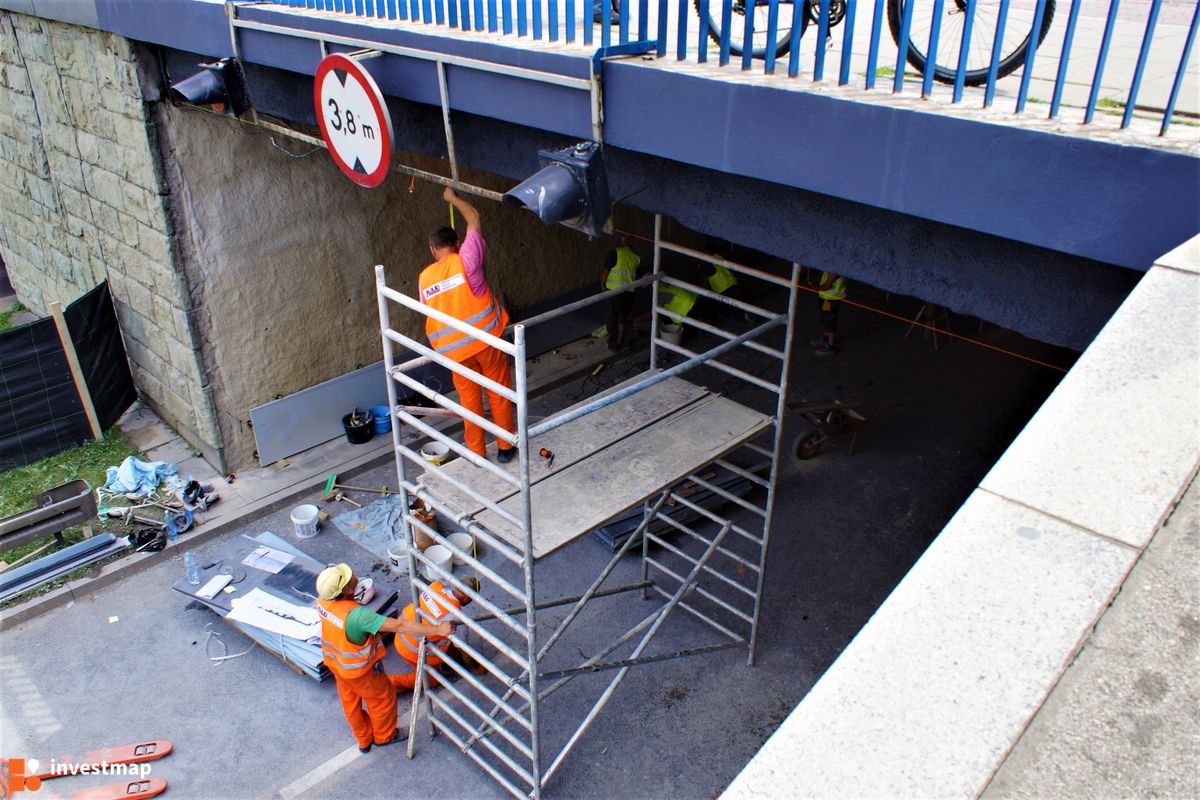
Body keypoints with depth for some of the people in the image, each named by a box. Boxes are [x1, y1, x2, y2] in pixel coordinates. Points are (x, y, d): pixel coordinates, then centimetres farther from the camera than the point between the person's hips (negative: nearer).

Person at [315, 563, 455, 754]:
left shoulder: (323, 601, -20)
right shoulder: (357, 614, -42)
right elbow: (399, 626, -44)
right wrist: (437, 629, -42)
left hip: (335, 662, 7)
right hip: (359, 669, -7)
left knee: (350, 702, 27)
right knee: (382, 696, 21)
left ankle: (363, 740, 51)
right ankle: (384, 736, 45)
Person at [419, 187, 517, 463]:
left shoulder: (424, 277, 2)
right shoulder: (465, 259, -8)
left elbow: (431, 312, 12)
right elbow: (474, 218, 5)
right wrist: (453, 197, 20)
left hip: (454, 350, 3)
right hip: (485, 341, -2)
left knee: (470, 400, 13)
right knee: (499, 394, 11)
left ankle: (476, 454, 20)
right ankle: (505, 447, 19)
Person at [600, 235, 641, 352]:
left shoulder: (615, 252, -7)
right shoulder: (636, 257, 7)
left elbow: (605, 271, -7)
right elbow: (637, 275, 14)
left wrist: (602, 284, 8)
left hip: (614, 291, -4)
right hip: (629, 292, 4)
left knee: (612, 318, 8)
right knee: (628, 318, 18)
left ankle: (613, 344, 11)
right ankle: (625, 342, 28)